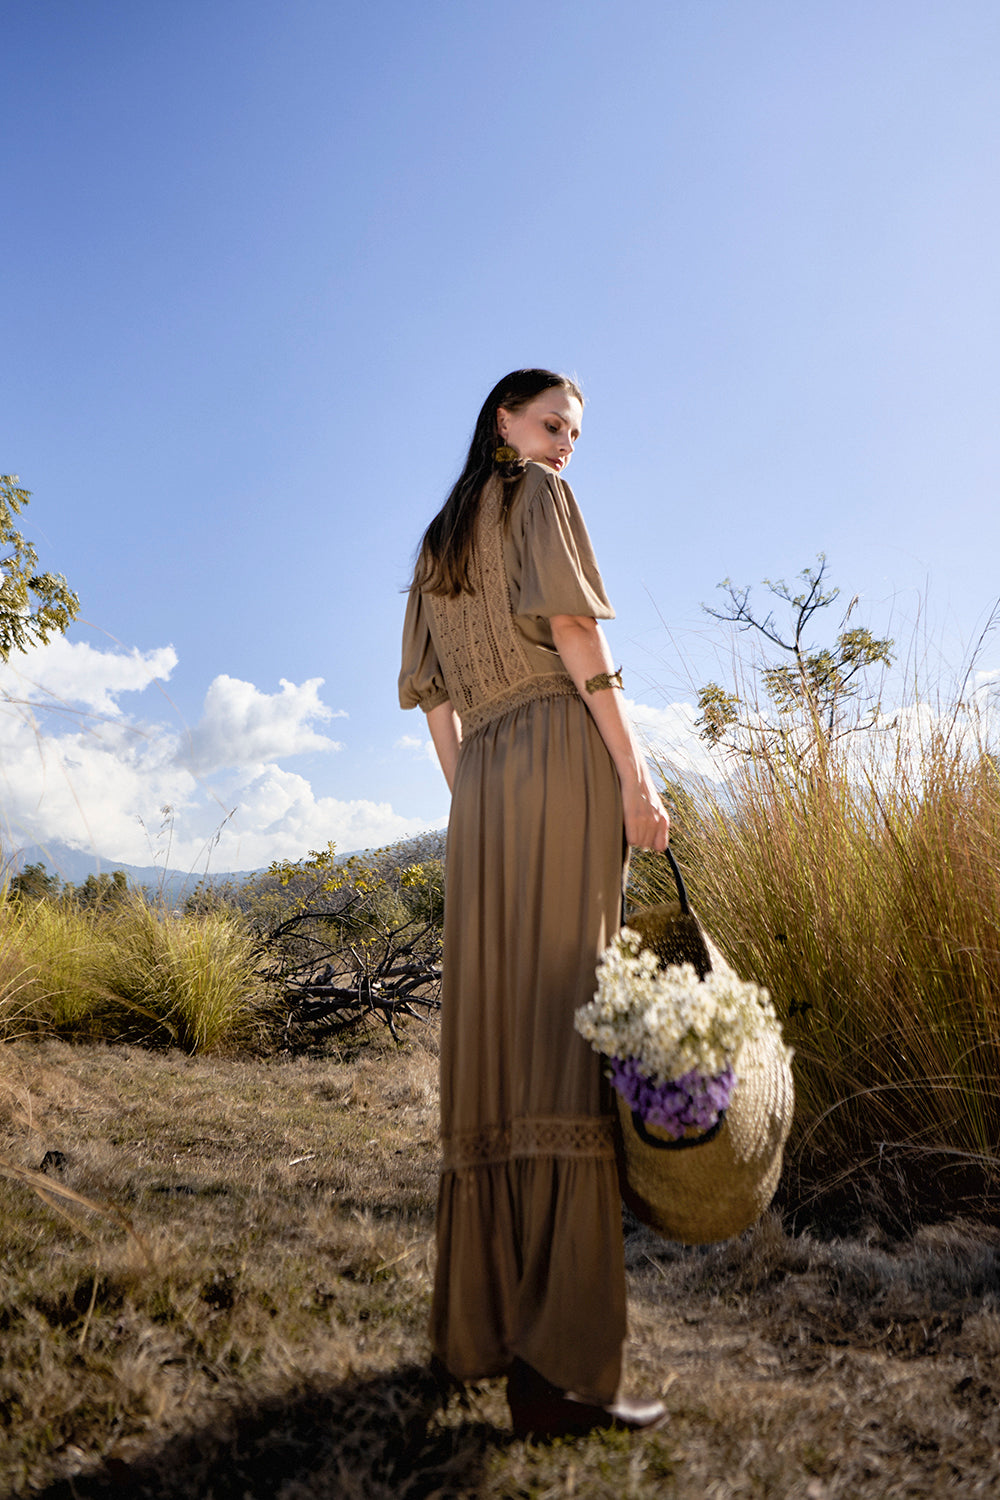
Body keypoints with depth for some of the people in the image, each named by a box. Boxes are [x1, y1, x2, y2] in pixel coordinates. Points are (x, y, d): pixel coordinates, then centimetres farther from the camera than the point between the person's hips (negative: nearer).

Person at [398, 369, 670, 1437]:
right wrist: (633, 771, -11)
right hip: (562, 754, -7)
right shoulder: (542, 496, 7)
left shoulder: (436, 545, 27)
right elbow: (571, 628, -8)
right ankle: (558, 1362, -16)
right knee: (563, 1024, -14)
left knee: (491, 1032, 5)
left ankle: (474, 1326, 11)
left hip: (481, 779, 7)